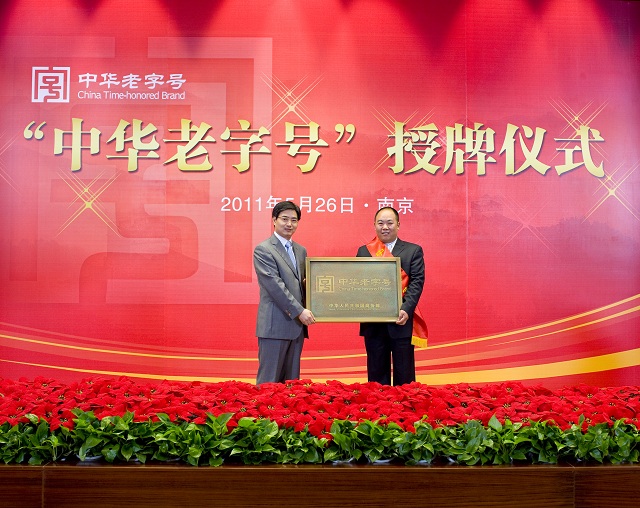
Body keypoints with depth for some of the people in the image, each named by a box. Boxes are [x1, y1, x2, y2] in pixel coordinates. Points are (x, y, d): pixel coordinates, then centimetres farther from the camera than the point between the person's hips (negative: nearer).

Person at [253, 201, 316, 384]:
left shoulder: (301, 251, 17)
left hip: (297, 324, 7)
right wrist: (299, 311, -17)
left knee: (291, 381, 10)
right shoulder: (263, 250, -6)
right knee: (269, 381, -4)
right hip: (275, 325, -7)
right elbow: (274, 285, -14)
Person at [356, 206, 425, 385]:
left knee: (404, 377, 3)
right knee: (376, 374, 9)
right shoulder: (364, 251, 11)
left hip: (401, 322, -2)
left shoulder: (413, 251, 5)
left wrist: (406, 310, -18)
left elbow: (417, 282, -4)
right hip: (373, 324, 2)